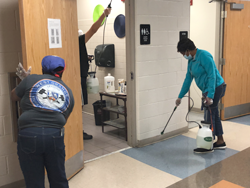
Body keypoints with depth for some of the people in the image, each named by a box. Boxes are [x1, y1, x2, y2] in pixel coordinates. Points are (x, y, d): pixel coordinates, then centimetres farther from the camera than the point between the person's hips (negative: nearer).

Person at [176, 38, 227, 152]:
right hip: (207, 89, 10)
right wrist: (180, 96, 17)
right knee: (213, 114, 14)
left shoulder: (204, 56, -19)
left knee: (209, 116, -3)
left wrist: (210, 96, -27)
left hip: (215, 88, -10)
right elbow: (188, 79, 15)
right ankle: (220, 142, 25)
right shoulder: (191, 60, 9)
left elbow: (212, 76, -23)